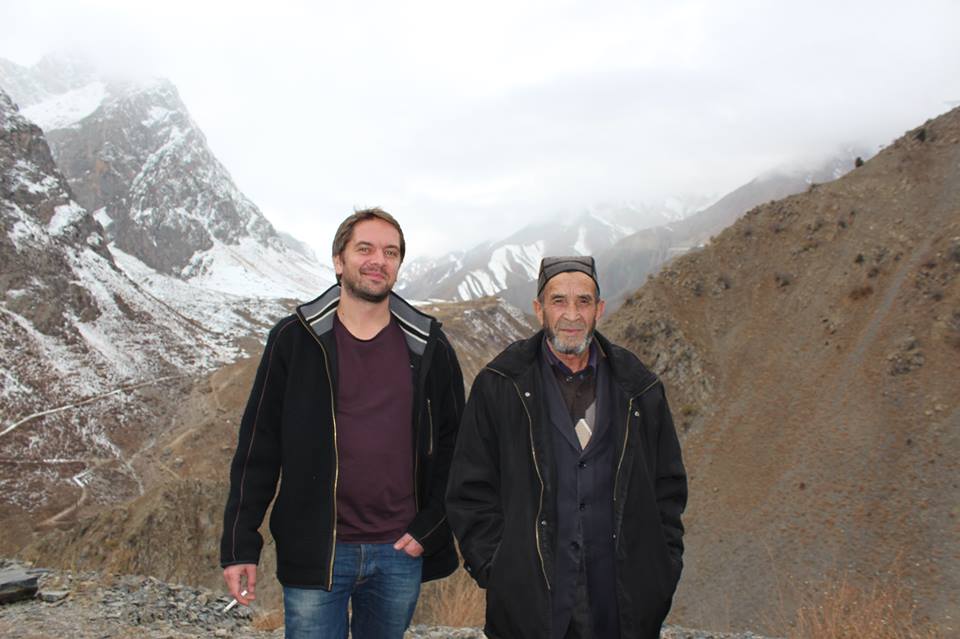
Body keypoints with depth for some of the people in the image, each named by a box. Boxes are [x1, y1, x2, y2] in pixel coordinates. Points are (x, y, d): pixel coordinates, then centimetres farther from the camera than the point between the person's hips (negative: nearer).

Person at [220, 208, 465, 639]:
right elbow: (258, 446, -1)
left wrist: (430, 527, -2)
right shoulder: (294, 340, -3)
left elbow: (453, 442, 7)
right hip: (315, 552, -2)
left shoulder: (428, 347, 1)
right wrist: (239, 545, -4)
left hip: (400, 555, 2)